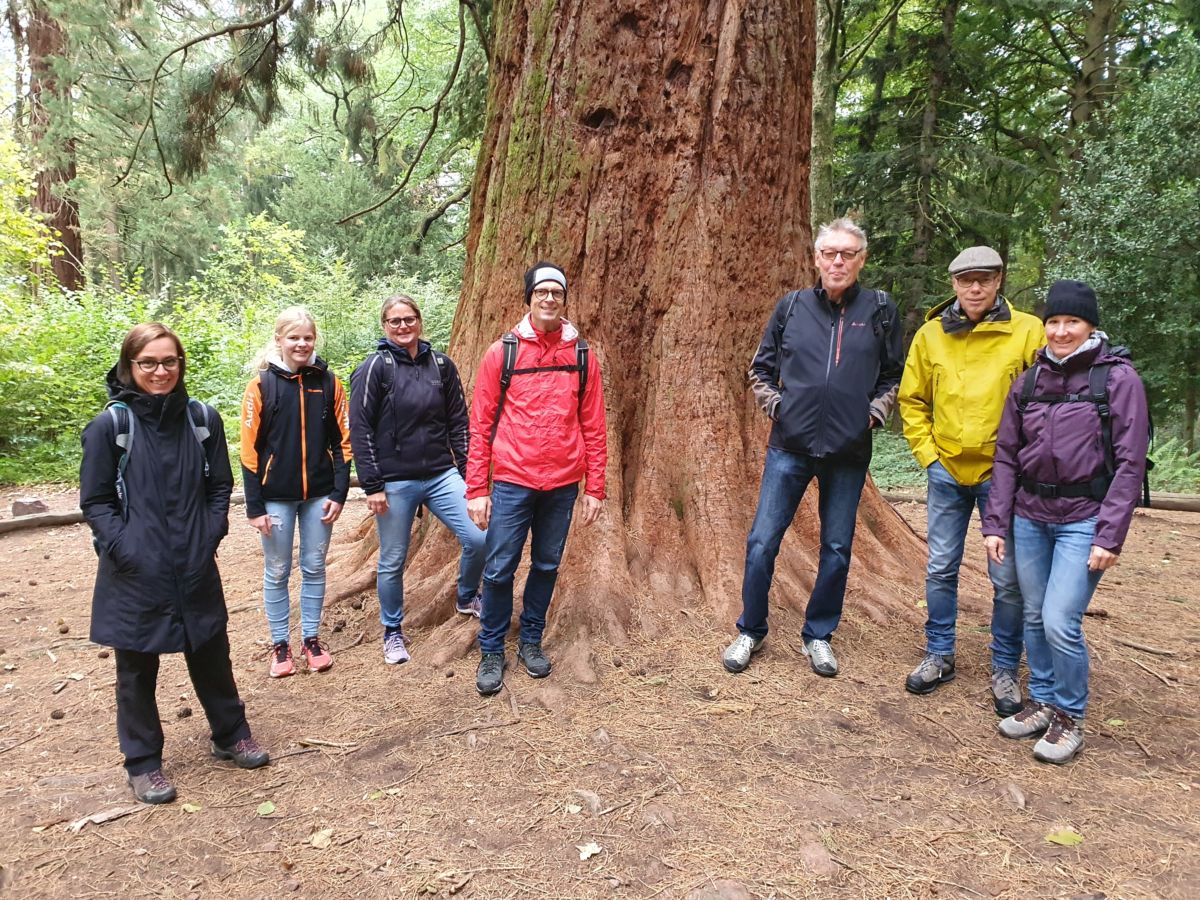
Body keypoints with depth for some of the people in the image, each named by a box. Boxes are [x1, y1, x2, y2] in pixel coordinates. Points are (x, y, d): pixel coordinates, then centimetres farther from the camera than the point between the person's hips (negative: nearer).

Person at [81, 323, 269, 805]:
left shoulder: (203, 418, 0)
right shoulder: (110, 425, -8)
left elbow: (220, 486, 8)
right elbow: (95, 501, -3)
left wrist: (210, 536, -2)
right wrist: (123, 548, -13)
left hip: (195, 567, 3)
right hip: (135, 573, -2)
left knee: (212, 655, 16)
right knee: (137, 670, 11)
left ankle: (230, 735, 35)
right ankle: (142, 763, 28)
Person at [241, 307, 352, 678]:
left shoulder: (328, 382, 0)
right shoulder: (261, 385, -6)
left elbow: (343, 440, 2)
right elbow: (250, 449, -6)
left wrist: (339, 493, -4)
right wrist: (254, 506, -8)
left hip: (319, 494, 2)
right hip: (277, 497, -2)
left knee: (314, 568, 12)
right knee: (277, 572, 9)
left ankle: (311, 637, 27)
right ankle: (280, 644, 24)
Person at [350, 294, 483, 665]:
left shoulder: (441, 364, 5)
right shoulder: (374, 368, -6)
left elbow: (458, 421, 9)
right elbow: (360, 429, -7)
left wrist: (467, 472, 6)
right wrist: (372, 485, -10)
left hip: (442, 475, 3)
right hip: (395, 481, -3)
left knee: (478, 539, -7)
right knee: (392, 562, 7)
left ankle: (467, 599, 22)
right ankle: (393, 632, 29)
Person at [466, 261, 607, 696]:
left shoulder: (582, 355, 3)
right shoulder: (501, 353, -1)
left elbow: (594, 427, 6)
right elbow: (480, 425, 0)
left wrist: (594, 488, 4)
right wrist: (476, 489, -4)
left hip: (563, 485, 2)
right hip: (512, 482, -2)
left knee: (547, 566, 13)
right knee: (499, 569, 2)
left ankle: (531, 641, 32)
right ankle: (491, 651, 21)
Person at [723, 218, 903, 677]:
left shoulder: (880, 310, 3)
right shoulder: (791, 306, 2)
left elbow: (894, 376, 13)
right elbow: (761, 369, 12)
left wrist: (875, 410, -2)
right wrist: (773, 404, -3)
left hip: (849, 453, 1)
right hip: (790, 446, 0)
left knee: (837, 549, 11)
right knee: (762, 542, 1)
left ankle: (819, 635, 29)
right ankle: (750, 631, 20)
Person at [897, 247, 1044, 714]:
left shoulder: (1028, 331, -7)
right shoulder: (931, 334, 2)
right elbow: (912, 399, 10)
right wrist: (927, 453, 2)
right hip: (947, 471, 3)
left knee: (1008, 578, 5)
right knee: (940, 569, 11)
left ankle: (1005, 669, 22)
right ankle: (939, 655, 28)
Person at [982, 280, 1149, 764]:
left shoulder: (1119, 379, -5)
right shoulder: (1028, 382, 7)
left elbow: (1130, 463, -8)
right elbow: (1006, 456, 9)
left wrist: (1110, 536, -13)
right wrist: (996, 522, 3)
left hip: (1082, 519, -4)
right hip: (1030, 516, 4)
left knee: (1060, 623, -9)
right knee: (1034, 618, 11)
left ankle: (1069, 718, 12)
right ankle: (1042, 701, 30)